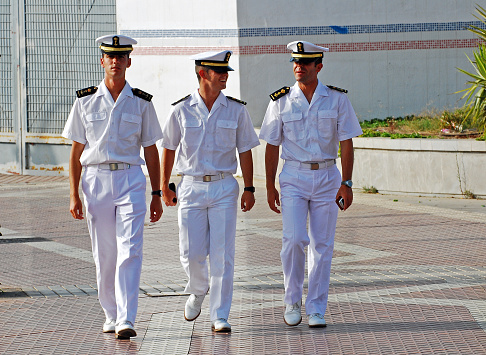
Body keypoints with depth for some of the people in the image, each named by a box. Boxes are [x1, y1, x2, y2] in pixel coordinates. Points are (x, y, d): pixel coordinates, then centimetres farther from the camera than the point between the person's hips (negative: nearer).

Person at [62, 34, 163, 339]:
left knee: (129, 251, -12)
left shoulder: (141, 102, 5)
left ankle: (126, 320, -17)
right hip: (96, 179, 1)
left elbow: (151, 151, 9)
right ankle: (111, 314, 21)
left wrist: (157, 194, 7)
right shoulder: (85, 101, 5)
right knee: (104, 254, 6)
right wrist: (74, 195, 2)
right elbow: (76, 152, 7)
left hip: (131, 180, -1)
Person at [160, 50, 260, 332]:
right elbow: (169, 149, 10)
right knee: (192, 254, -1)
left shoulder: (236, 110, 2)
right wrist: (165, 186, 13)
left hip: (224, 187, 0)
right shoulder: (182, 110, 1)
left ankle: (220, 316, 0)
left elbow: (245, 150, 7)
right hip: (191, 187, 0)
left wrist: (249, 188, 2)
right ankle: (198, 292, 31)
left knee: (222, 255, -5)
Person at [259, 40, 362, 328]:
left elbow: (346, 143, 1)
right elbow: (272, 146, 5)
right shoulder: (281, 101, 0)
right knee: (294, 239, -14)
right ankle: (292, 301, 4)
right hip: (294, 177, -1)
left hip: (327, 177, 1)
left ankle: (316, 309, 9)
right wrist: (270, 186, 2)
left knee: (322, 245, 1)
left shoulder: (337, 99, 0)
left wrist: (347, 183, -6)